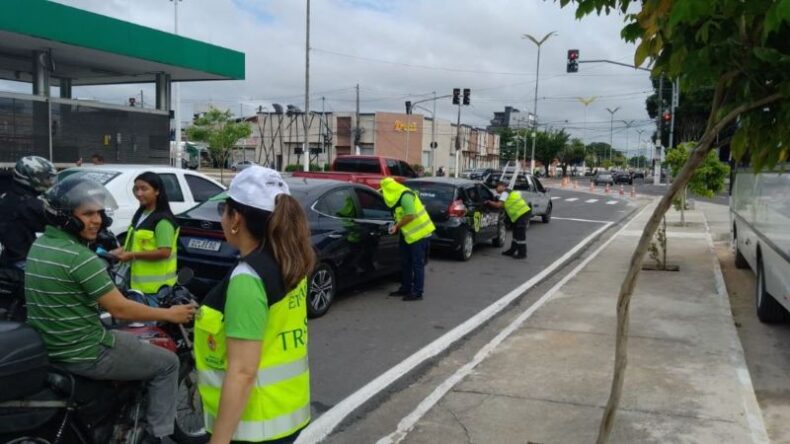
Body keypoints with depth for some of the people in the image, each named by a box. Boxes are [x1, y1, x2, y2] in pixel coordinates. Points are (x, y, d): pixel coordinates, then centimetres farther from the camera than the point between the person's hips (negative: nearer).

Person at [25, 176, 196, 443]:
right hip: (84, 354, -9)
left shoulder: (39, 246, 5)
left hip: (49, 347, 10)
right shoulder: (79, 257, -24)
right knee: (166, 363, 4)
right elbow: (120, 309, -21)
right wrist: (168, 314, -10)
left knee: (130, 341, 32)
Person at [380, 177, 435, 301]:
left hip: (420, 233, -10)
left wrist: (396, 226, -17)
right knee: (405, 263, 15)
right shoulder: (397, 198, 12)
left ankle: (417, 293, 1)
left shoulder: (405, 196, -19)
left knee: (417, 264, -4)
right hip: (409, 234, 10)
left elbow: (410, 215, -25)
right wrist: (396, 226, -1)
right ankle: (405, 288, 26)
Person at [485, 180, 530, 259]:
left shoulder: (505, 193, -8)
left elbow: (498, 205, -16)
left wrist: (489, 202, -3)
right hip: (522, 213, 11)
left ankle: (522, 253, -2)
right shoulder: (509, 192, 22)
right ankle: (512, 250, 28)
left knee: (520, 235, -6)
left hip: (522, 214, -11)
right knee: (516, 234, 18)